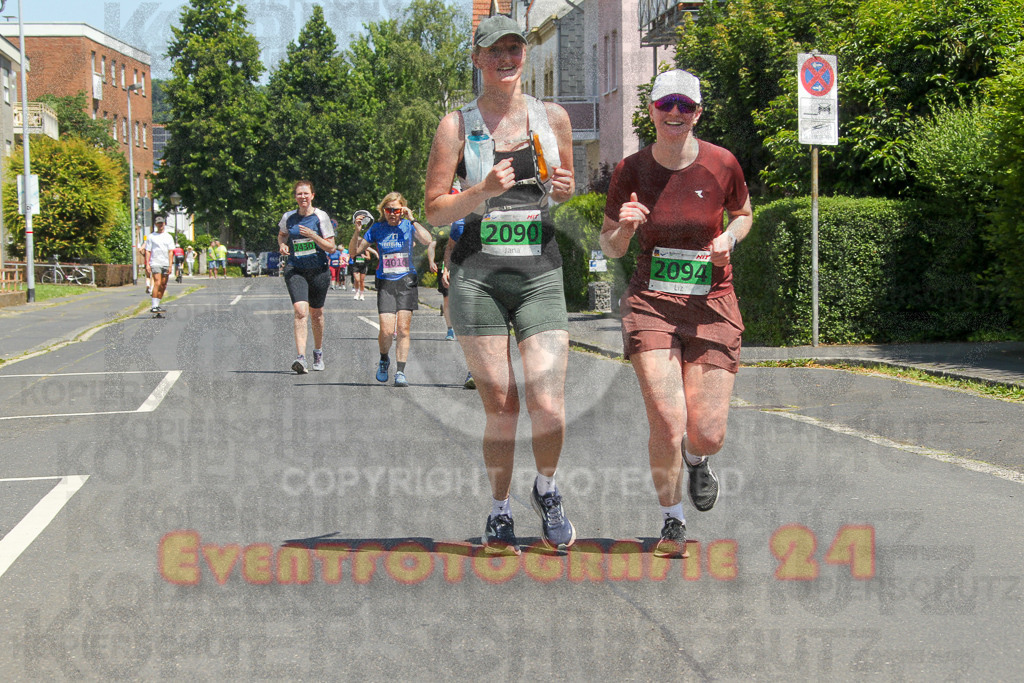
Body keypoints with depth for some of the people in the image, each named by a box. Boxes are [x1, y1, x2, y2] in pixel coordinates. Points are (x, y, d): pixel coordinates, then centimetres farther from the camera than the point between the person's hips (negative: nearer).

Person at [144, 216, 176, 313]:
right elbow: (148, 251, 4)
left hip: (165, 264, 4)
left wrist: (170, 266, -2)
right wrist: (147, 264, -6)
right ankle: (154, 306, -22)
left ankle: (157, 304, 18)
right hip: (155, 264, -4)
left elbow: (170, 252, 7)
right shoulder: (151, 236, 5)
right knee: (157, 283, -18)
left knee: (163, 285, 5)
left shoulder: (168, 237, 12)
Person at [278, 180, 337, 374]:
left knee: (316, 314, 12)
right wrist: (282, 245, 3)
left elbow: (331, 247, -5)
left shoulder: (321, 217, -3)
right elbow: (281, 235, 25)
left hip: (319, 270, 0)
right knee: (300, 311, -18)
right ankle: (301, 358, -28)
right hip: (295, 270, 0)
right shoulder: (288, 218, 4)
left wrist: (313, 235, -18)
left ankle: (318, 352, 36)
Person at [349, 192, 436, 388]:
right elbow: (354, 251, 5)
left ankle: (400, 372, 0)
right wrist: (357, 231, -11)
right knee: (386, 329, -11)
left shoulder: (408, 226, 2)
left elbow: (428, 241, -16)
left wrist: (412, 220, -15)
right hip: (385, 283, 0)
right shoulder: (377, 228, 5)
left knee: (403, 328, -7)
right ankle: (384, 360, 18)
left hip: (406, 281, 0)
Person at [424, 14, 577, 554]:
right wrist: (483, 191, -16)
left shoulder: (553, 118, 10)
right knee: (500, 409, -2)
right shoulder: (457, 125, 2)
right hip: (478, 277, -1)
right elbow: (434, 210, 1)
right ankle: (499, 513, 19)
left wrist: (563, 187, 0)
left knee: (548, 407, -10)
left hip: (540, 274, 1)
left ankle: (546, 491, 20)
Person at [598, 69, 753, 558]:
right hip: (651, 303, 0)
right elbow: (610, 247, 7)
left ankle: (697, 462, 36)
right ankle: (672, 522, 12)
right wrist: (623, 228, -15)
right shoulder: (631, 170, -2)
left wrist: (729, 239, -7)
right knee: (667, 424, -14)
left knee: (707, 435, -5)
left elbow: (742, 214, 16)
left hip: (712, 305, 0)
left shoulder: (721, 164, -4)